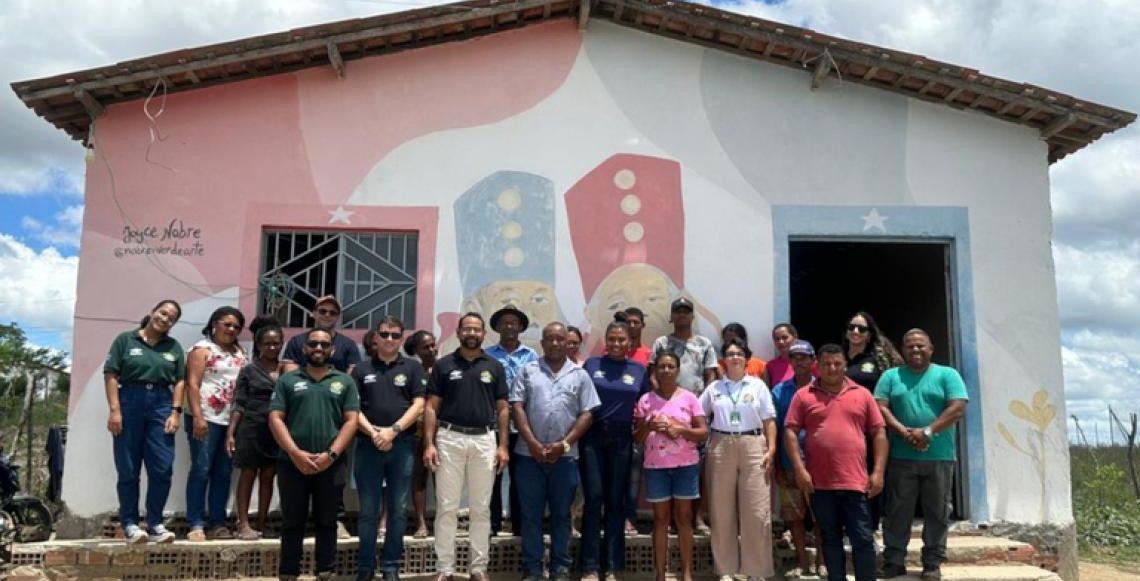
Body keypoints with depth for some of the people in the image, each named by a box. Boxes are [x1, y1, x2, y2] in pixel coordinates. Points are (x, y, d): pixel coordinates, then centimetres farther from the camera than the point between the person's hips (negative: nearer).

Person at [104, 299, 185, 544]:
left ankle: (155, 523, 9)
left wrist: (175, 412, -2)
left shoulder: (174, 347, 12)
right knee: (128, 470, 3)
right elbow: (111, 375, -3)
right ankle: (129, 524, 11)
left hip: (161, 406, 3)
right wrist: (114, 409, -11)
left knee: (162, 469, -2)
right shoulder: (125, 339, 3)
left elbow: (179, 381, 9)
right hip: (129, 403, -2)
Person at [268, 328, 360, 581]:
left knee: (326, 523, 8)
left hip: (331, 464, 0)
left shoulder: (345, 382, 9)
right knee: (292, 523, 8)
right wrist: (295, 453, -12)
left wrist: (331, 454, -11)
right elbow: (275, 419, 1)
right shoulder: (287, 380, 9)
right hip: (292, 463, 0)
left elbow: (351, 421, 1)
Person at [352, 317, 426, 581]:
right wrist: (373, 433, -12)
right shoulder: (361, 369, 9)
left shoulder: (413, 367, 6)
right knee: (368, 510, 6)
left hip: (403, 445, 0)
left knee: (398, 510, 6)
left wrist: (393, 430, -13)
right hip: (368, 444, 0)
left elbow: (418, 405, -1)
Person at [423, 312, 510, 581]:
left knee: (481, 508, 7)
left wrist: (503, 445, 0)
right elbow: (431, 407, 2)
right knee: (446, 507, 3)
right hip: (449, 438, -1)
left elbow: (502, 409, 8)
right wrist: (429, 444, -7)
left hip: (484, 440, 1)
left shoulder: (495, 366, 7)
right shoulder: (443, 365, 3)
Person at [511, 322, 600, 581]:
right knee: (530, 514, 5)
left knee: (561, 514, 8)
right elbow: (517, 407, 0)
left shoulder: (580, 375, 7)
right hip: (530, 453, 0)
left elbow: (586, 414, 3)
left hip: (565, 455, 0)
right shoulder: (527, 371, 7)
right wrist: (532, 443, -10)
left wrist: (564, 444, -8)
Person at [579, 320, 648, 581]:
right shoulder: (591, 364, 5)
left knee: (616, 500, 5)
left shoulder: (639, 370, 8)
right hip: (592, 436, -1)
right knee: (594, 498, -4)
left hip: (621, 439, 2)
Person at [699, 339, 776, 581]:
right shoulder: (714, 387, 9)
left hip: (753, 447, -1)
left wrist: (771, 449, -6)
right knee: (722, 511, 5)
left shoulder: (758, 385, 5)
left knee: (756, 511, -1)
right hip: (721, 448, 1)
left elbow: (769, 420, 3)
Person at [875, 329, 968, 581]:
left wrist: (927, 431, -16)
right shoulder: (891, 376, 10)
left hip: (939, 458, 0)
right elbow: (880, 408, 0)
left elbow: (958, 409, -6)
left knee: (937, 513, 5)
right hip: (901, 457, 1)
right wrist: (904, 432, -15)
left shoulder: (947, 375, 6)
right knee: (897, 512, 3)